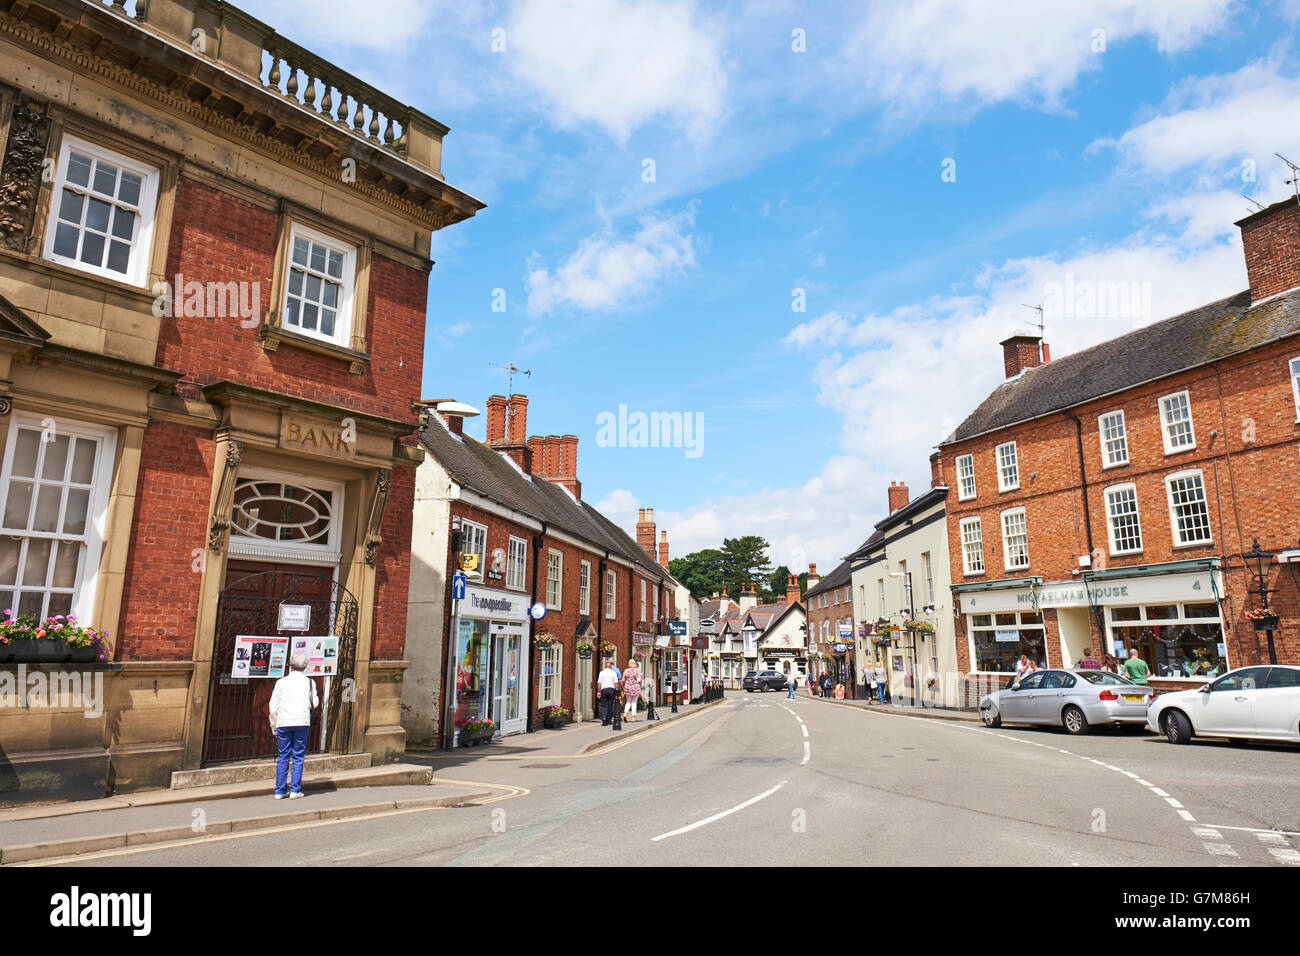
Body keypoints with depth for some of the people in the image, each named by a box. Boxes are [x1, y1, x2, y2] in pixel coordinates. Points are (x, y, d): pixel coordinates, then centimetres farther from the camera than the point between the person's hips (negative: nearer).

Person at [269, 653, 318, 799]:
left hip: (283, 722, 1)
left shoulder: (281, 682, 7)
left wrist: (274, 728, 14)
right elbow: (314, 704, 5)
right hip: (302, 721, -1)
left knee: (283, 757, 9)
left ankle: (279, 791, 10)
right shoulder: (309, 682, 6)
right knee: (298, 757, 4)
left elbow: (273, 706, 7)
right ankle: (295, 790, 1)